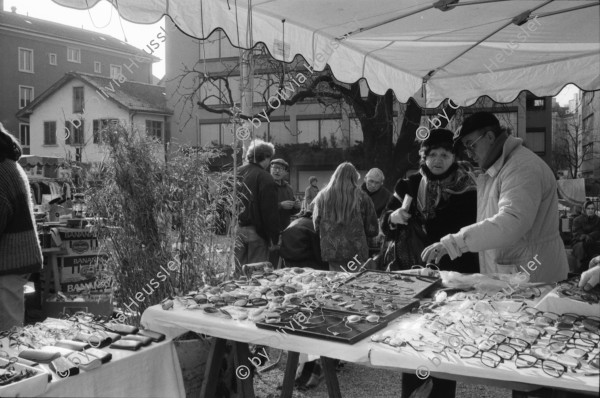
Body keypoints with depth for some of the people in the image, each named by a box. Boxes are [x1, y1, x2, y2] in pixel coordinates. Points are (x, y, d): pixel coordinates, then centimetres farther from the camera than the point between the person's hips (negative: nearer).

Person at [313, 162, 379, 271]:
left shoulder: (322, 196, 0)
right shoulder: (361, 197, -4)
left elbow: (316, 226, 6)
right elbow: (372, 230, 1)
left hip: (331, 251, 2)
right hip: (356, 250, -2)